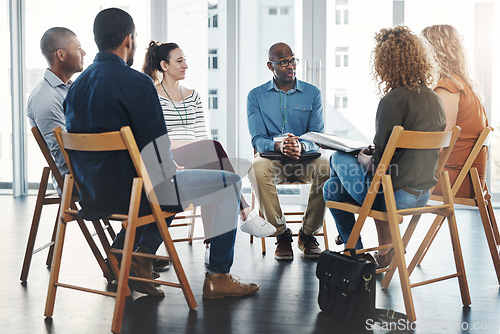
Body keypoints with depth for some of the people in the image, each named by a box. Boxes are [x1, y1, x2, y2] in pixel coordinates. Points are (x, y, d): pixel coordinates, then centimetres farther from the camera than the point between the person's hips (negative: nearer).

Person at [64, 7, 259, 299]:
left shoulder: (78, 86, 7)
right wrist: (173, 170, 4)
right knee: (229, 182, 5)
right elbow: (158, 149, -19)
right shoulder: (136, 82, -16)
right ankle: (218, 278, 10)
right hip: (131, 192, -8)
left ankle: (140, 255, 22)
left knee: (168, 181, 35)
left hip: (93, 193, 9)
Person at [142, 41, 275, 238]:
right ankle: (245, 213, -35)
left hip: (198, 162, 5)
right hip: (167, 163, -5)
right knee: (214, 147, -32)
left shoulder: (193, 96, 23)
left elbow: (202, 136, 15)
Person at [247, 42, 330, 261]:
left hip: (305, 157, 1)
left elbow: (318, 136, -2)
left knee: (326, 168, -32)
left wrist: (301, 146, -27)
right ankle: (281, 233, -19)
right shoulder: (256, 96, 5)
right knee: (257, 169, -35)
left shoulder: (312, 93, 7)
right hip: (271, 157, 0)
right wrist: (278, 146, -27)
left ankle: (308, 233, -12)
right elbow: (257, 140, -3)